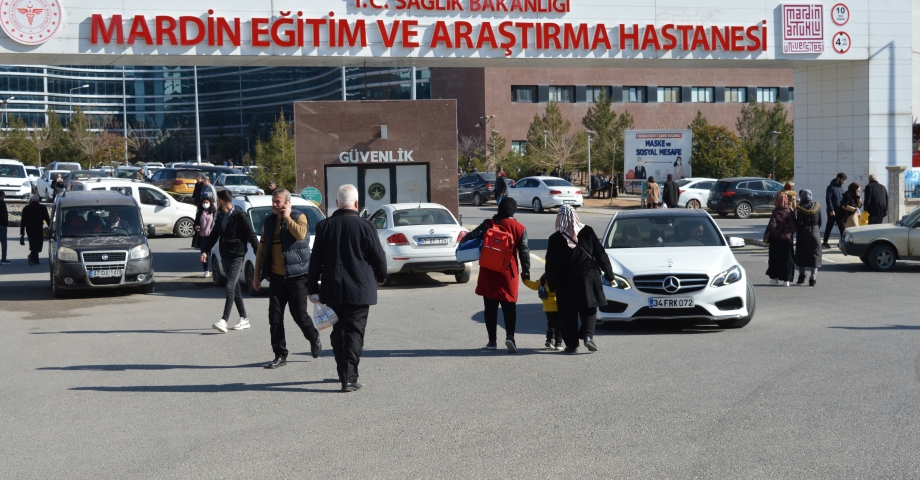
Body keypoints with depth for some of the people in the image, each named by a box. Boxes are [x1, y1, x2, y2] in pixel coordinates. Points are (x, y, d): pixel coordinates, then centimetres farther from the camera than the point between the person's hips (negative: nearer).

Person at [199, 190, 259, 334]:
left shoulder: (239, 216, -11)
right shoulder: (220, 217, 13)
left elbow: (251, 235, -12)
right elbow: (213, 235, 16)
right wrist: (205, 250, 4)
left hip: (236, 256, -8)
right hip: (224, 256, 8)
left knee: (230, 287, -15)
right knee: (235, 288, 11)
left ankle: (224, 320, -20)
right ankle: (244, 319, 18)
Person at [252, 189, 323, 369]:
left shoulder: (299, 217, -4)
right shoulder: (269, 222, 12)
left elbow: (300, 234, -27)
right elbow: (261, 250, 16)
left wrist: (287, 217, -16)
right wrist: (257, 275, 12)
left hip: (296, 276, -5)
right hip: (276, 277, 5)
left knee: (299, 314, 0)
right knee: (275, 317, 0)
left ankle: (314, 339, 28)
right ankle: (280, 355, 8)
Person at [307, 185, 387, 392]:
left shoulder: (324, 226, -1)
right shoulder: (365, 227, -9)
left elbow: (315, 260, 1)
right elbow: (379, 257, -2)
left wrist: (312, 288, 7)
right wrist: (380, 277, 17)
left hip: (333, 290, 3)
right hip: (359, 289, -3)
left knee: (338, 332, 17)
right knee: (354, 332, -1)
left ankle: (343, 372, 26)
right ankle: (349, 378, -7)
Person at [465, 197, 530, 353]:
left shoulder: (488, 224, -2)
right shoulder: (520, 228, 0)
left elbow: (472, 236, -8)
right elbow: (524, 252, 1)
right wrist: (526, 273, 7)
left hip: (488, 272, 0)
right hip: (508, 272, 0)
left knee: (490, 307, 9)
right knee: (509, 305, 4)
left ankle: (492, 340, 11)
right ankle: (510, 336, -16)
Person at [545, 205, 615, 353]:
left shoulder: (555, 239, -4)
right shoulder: (587, 232, -1)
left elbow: (550, 265, -1)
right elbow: (601, 255, 4)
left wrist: (551, 284, 9)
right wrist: (609, 274, 13)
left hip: (565, 282, -1)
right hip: (588, 278, 1)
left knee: (568, 314, 6)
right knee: (589, 310, 12)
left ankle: (571, 343, 5)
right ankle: (588, 335, -8)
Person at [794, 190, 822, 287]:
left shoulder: (799, 208, -9)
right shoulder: (817, 206, 0)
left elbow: (798, 223, -12)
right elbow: (820, 221, 4)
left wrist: (797, 232, 3)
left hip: (802, 234, -2)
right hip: (815, 232, 2)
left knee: (801, 255, 14)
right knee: (814, 256, 3)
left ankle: (801, 275, 13)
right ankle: (813, 278, -3)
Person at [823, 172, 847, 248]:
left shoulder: (841, 187, 13)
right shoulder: (831, 187, -8)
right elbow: (828, 199, -14)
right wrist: (831, 210, -20)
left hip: (840, 211, 6)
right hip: (832, 212, -6)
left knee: (842, 227, 4)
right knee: (829, 227, 0)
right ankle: (825, 242, 7)